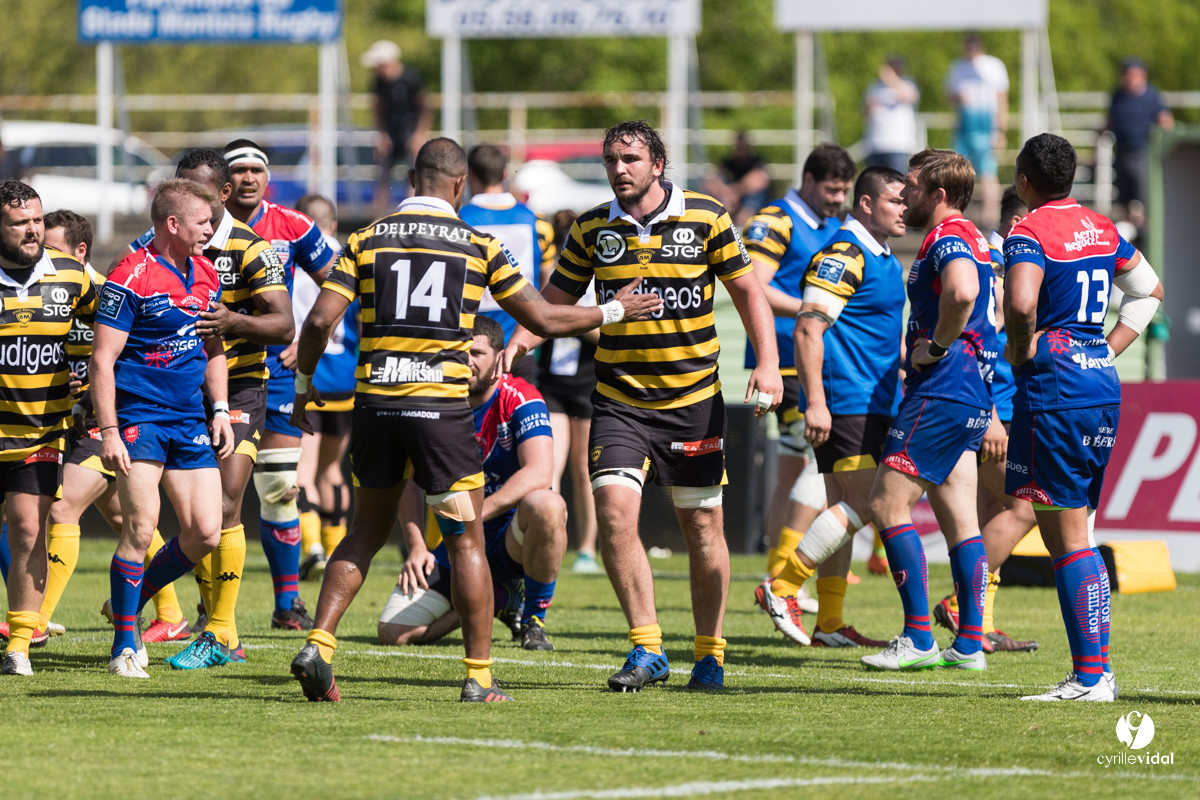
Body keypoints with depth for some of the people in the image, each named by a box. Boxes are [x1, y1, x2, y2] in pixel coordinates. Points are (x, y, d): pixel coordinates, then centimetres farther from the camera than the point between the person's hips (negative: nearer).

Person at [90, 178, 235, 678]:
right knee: (141, 525, -15)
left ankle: (132, 603, 22)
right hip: (138, 415, -7)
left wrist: (220, 410, 11)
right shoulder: (131, 278, -12)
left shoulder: (206, 275, 11)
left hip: (190, 421, 7)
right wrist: (108, 431, -18)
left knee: (205, 532, 0)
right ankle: (124, 645, -4)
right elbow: (102, 359, -13)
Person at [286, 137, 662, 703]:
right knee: (467, 540, 7)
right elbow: (545, 320, 4)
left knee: (367, 530, 16)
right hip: (441, 406, -3)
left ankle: (318, 644, 1)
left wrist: (304, 383, 13)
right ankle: (479, 675, 5)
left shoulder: (366, 241, 5)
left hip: (376, 403, 3)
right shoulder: (476, 246, 1)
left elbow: (320, 320, -3)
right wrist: (614, 311, 18)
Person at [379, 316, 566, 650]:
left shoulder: (519, 400, -12)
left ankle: (534, 619, -15)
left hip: (510, 539, -3)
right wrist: (417, 547, -15)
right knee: (394, 633, -15)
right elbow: (410, 484, 1)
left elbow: (538, 473, -27)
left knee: (546, 505, -40)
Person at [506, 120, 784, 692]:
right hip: (619, 402, 1)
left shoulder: (706, 218, -3)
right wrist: (522, 340, -10)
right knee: (614, 511, -16)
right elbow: (555, 299, 10)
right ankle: (646, 649, -9)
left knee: (702, 525, 3)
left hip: (694, 398, -1)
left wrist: (767, 364, -8)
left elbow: (747, 290, 3)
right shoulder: (593, 230, 2)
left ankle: (710, 651, 19)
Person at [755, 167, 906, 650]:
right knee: (860, 505, -15)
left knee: (845, 509, 8)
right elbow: (807, 329, -19)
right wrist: (816, 403, -24)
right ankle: (782, 587, -10)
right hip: (844, 403, -10)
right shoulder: (842, 256, -14)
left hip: (873, 403, 10)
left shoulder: (885, 260, 17)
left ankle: (829, 622, 10)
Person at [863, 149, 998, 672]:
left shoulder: (948, 240, -14)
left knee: (888, 505, -8)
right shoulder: (972, 240, 19)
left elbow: (962, 292, -36)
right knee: (959, 520, 9)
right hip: (971, 397, 10)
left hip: (942, 392, -10)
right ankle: (970, 643, 7)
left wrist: (937, 347, -21)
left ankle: (918, 639, -11)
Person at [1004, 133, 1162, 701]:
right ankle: (1097, 669, 14)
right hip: (1103, 389, 8)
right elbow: (1150, 291, 26)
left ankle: (1089, 676, -7)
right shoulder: (1101, 230, 13)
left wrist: (1021, 350, -11)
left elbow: (1021, 302, -30)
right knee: (1076, 533, 15)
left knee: (1067, 538, -5)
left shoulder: (1029, 234, -11)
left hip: (1053, 392, -8)